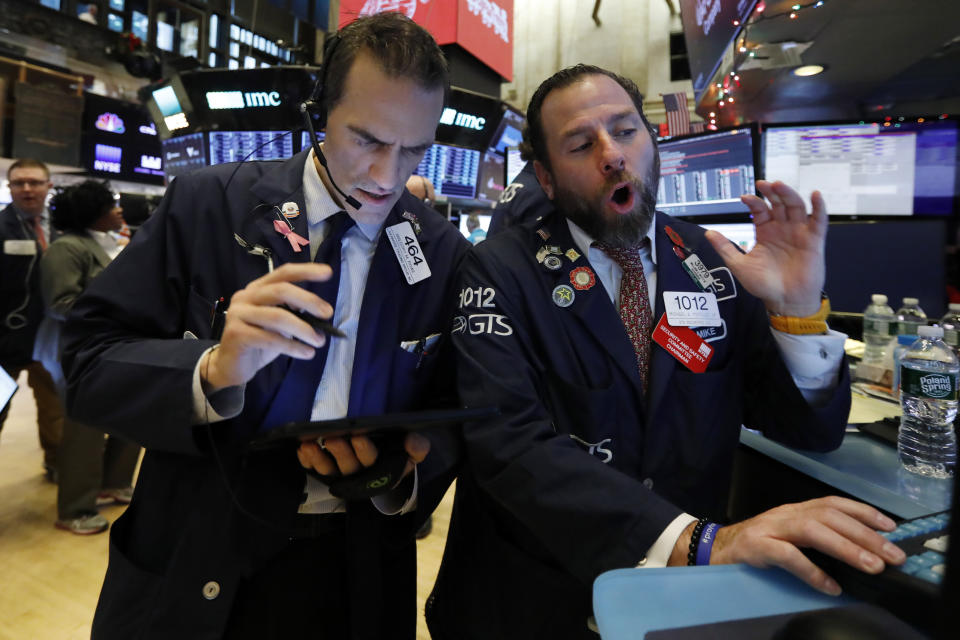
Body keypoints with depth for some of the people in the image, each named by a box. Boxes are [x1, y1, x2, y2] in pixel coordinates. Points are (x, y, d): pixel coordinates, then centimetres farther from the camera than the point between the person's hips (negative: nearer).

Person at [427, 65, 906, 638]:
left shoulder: (715, 264, 1)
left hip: (690, 594, 3)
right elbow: (508, 442, -21)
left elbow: (814, 433, 3)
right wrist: (697, 541, -29)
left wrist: (799, 310, -15)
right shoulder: (500, 272, -9)